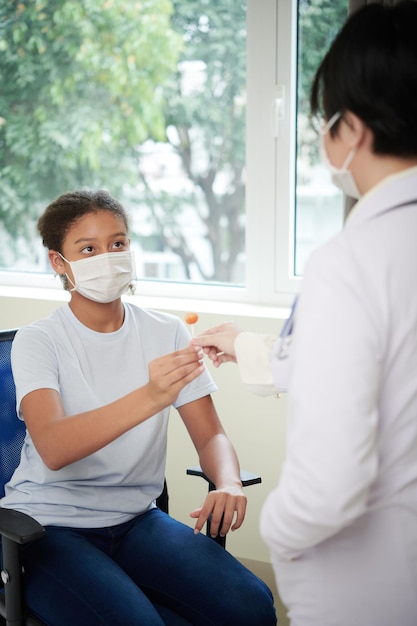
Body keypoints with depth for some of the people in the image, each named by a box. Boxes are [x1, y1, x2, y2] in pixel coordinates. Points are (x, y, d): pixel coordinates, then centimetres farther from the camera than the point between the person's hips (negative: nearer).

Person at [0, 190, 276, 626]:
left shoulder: (166, 333, 3)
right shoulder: (38, 341, -8)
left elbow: (210, 435, 3)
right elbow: (53, 449, -26)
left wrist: (228, 484, -21)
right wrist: (149, 397, -40)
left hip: (135, 518, 4)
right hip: (50, 525, -4)